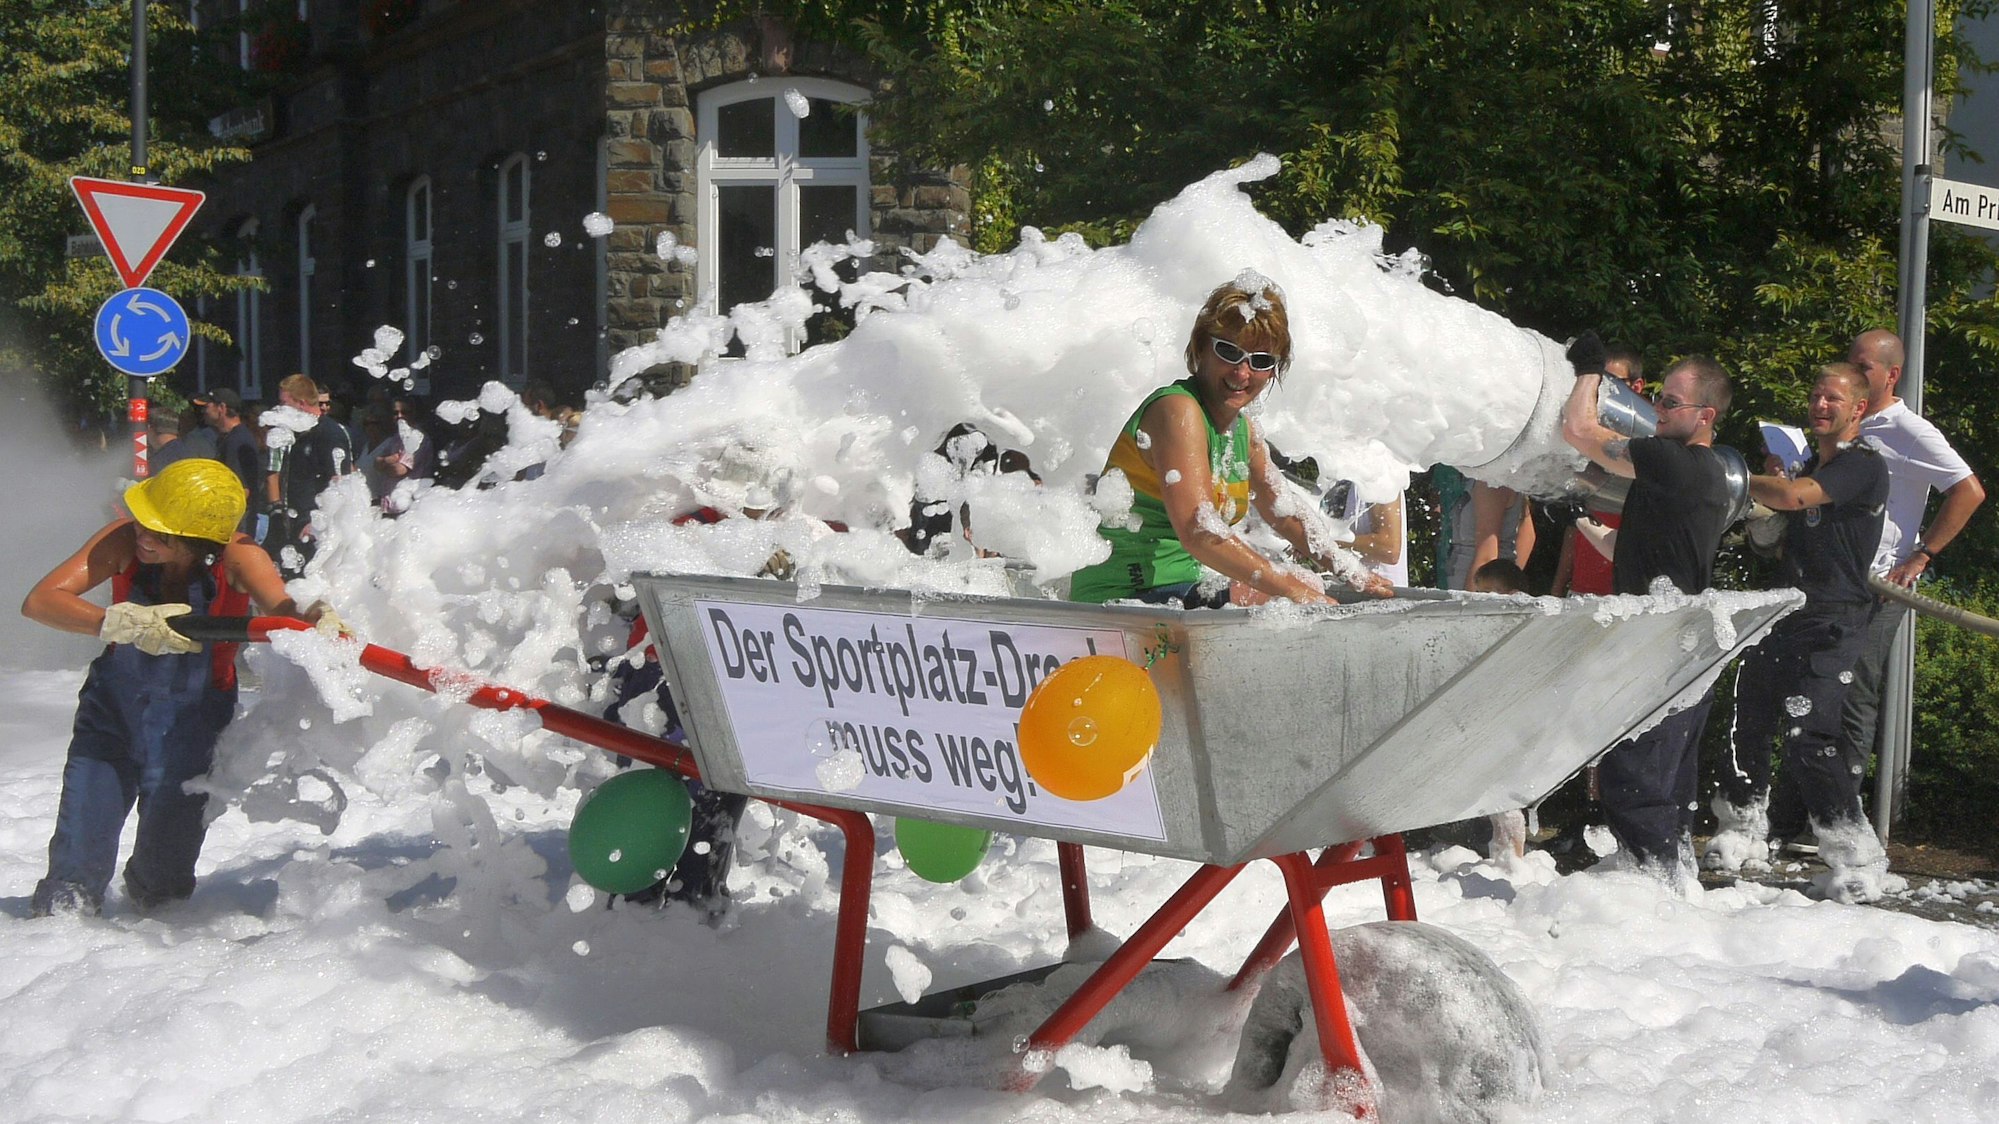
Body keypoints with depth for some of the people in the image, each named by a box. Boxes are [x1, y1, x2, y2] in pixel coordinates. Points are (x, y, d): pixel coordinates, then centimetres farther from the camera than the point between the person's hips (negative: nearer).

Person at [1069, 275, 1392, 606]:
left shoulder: (1243, 429, 12)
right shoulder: (1178, 411, -17)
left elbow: (1284, 512, 26)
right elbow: (1198, 534, -26)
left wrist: (1353, 574, 15)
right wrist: (1294, 590, -24)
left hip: (1181, 592, 10)